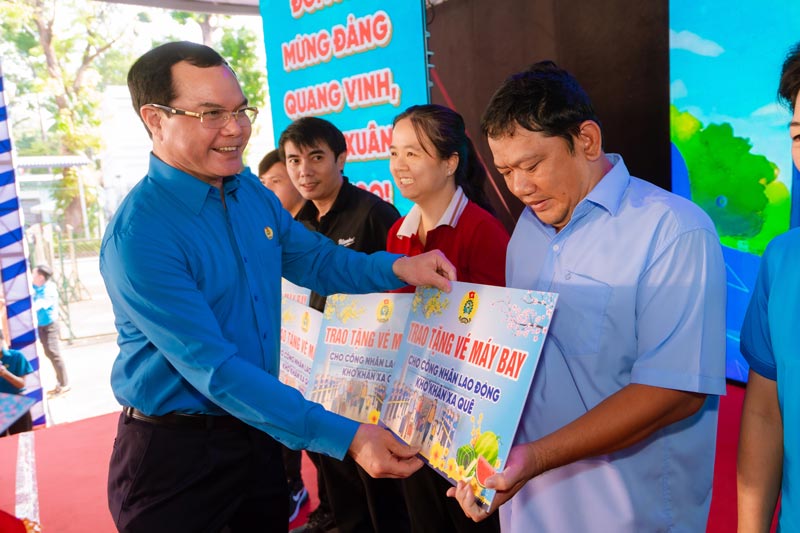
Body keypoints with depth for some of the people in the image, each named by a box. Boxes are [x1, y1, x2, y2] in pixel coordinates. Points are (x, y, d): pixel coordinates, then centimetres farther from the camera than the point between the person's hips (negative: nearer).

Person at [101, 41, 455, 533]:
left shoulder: (253, 193, -2)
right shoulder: (138, 237, -25)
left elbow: (314, 260, 9)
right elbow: (215, 370, -28)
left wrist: (398, 267, -10)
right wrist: (345, 437, -32)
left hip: (258, 433, 6)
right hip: (174, 454, -6)